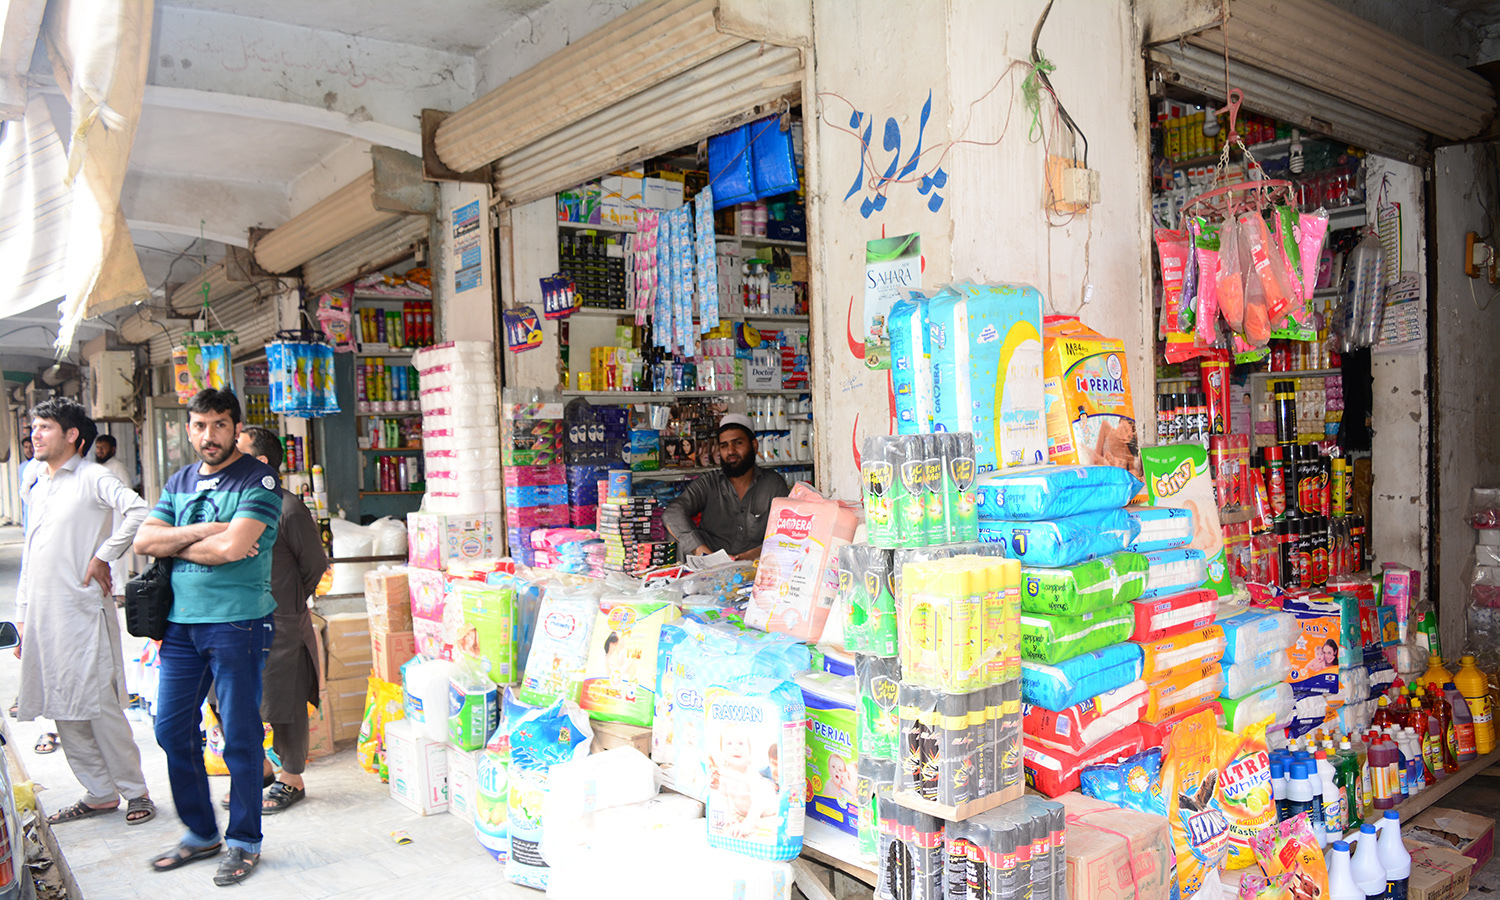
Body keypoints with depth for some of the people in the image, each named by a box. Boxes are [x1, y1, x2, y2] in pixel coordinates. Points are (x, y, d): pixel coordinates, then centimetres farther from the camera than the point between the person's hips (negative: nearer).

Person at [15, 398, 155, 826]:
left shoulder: (92, 477, -6)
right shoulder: (36, 485, 18)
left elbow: (139, 511, -25)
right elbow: (30, 555, 20)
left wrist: (103, 557, -17)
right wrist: (23, 616, 17)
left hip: (83, 611, -8)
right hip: (43, 614, 8)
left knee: (100, 707, -5)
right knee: (64, 712, 10)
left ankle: (135, 792, 7)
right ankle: (100, 794, 20)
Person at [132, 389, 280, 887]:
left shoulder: (258, 479, -7)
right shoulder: (180, 482, 13)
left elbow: (232, 547, -19)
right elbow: (143, 540, 3)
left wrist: (173, 543, -5)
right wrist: (201, 532, -11)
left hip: (238, 621, -6)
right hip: (181, 621, 7)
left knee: (240, 736, 2)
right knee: (172, 729, 11)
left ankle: (244, 841, 18)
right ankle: (200, 833, 28)